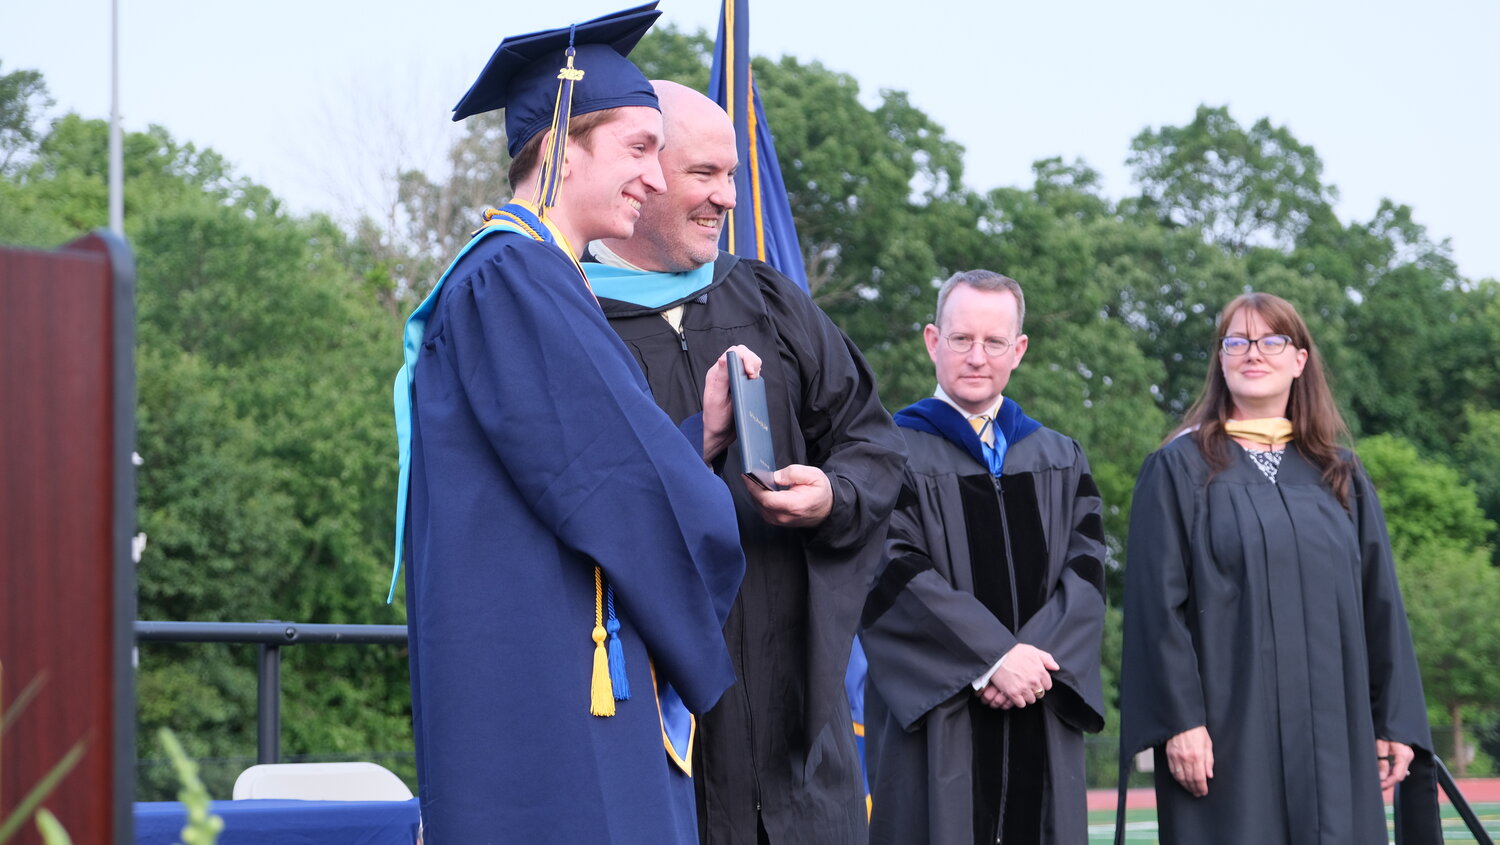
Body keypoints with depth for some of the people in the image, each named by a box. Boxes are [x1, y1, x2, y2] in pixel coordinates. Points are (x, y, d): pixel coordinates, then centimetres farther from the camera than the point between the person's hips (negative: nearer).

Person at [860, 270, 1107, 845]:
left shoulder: (1061, 461, 16)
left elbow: (1086, 569, 5)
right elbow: (895, 574, -10)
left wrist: (1035, 658, -12)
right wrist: (994, 656, -17)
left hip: (1042, 726, 4)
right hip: (937, 724, -4)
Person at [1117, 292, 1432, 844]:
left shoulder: (1340, 476, 14)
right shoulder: (1179, 468, 2)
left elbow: (1380, 605, 11)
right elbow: (1159, 605, -5)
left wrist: (1395, 719, 4)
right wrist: (1179, 720, -14)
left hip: (1331, 730, 4)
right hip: (1229, 727, -4)